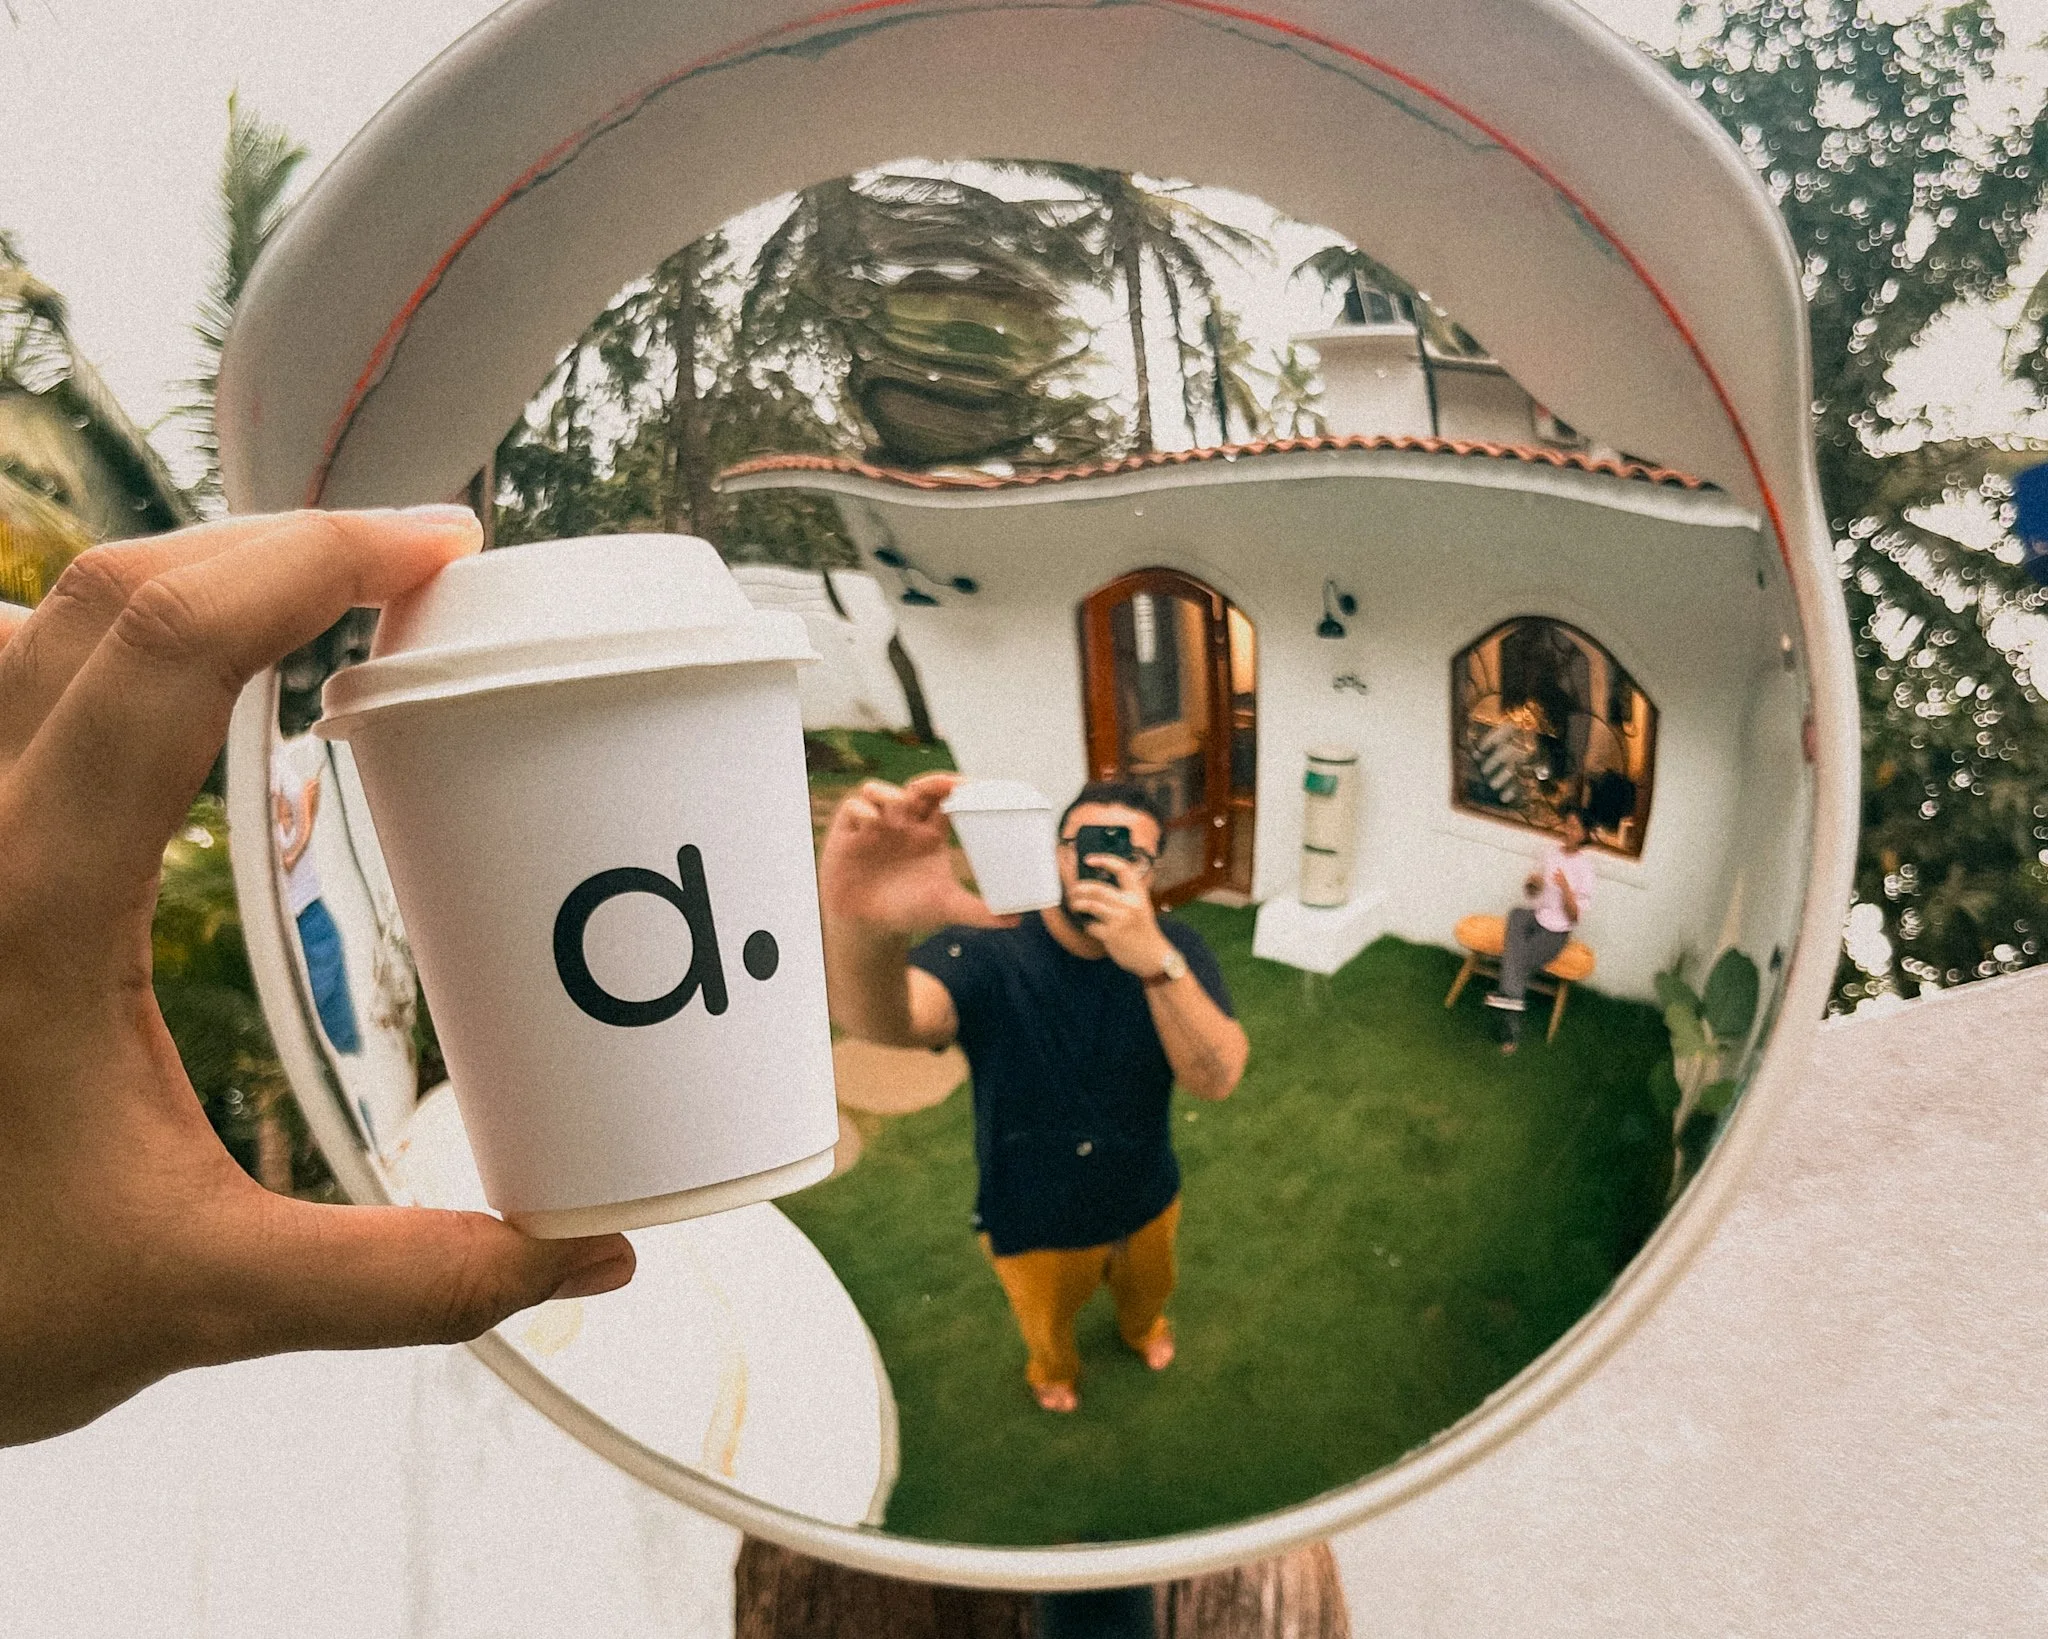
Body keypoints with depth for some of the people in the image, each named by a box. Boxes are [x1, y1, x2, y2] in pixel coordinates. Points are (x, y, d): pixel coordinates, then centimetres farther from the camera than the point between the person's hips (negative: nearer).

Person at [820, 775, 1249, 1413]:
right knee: (1047, 1319, 30)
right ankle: (1054, 1368, 65)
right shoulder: (986, 952, -33)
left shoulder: (1174, 948, -23)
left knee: (1146, 1287, 34)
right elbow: (883, 1019, -55)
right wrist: (859, 924, -80)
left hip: (1146, 1202, 2)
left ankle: (1141, 1327, 70)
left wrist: (1156, 962, -55)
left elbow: (1217, 1078, -37)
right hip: (1034, 1221, -2)